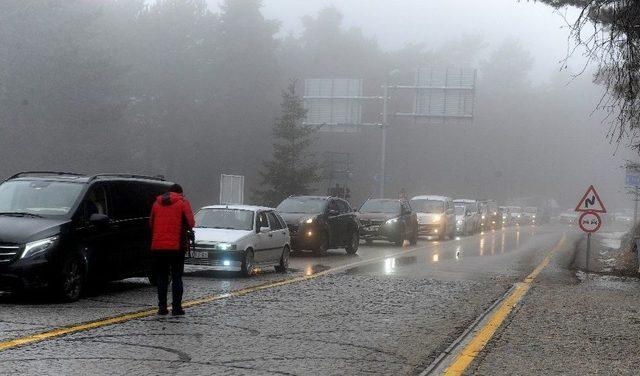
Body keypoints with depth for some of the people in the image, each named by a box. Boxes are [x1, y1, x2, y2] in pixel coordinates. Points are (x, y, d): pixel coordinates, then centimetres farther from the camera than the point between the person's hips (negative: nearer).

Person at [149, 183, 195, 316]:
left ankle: (162, 307, 7)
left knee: (161, 277, 10)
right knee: (177, 278, 3)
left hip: (158, 246, 3)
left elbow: (151, 223, 13)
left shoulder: (157, 203, 11)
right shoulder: (183, 202, -1)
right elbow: (190, 223, -8)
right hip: (177, 246, -3)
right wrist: (186, 228, 13)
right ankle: (176, 308, -1)